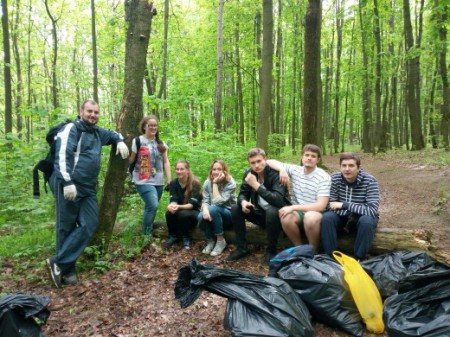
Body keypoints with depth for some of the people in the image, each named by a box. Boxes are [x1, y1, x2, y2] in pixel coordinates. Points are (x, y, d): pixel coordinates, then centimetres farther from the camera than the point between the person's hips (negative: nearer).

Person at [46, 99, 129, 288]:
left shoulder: (98, 132, 18)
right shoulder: (71, 129, -6)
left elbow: (113, 134, 37)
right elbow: (62, 156, -16)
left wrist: (120, 142, 14)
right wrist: (67, 182, -23)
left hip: (88, 188, 8)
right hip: (69, 186, -7)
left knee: (90, 224, 0)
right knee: (66, 228, -1)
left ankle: (60, 264, 6)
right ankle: (66, 269, 10)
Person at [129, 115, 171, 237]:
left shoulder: (161, 143, 12)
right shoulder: (138, 141, -4)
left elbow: (166, 162, 12)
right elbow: (130, 160, -1)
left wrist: (169, 180, 7)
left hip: (158, 182, 5)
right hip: (144, 181, -5)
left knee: (150, 207, 10)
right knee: (153, 206, -17)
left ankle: (149, 231, 24)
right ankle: (146, 234, 0)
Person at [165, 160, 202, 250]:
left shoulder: (195, 183, -18)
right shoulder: (173, 183, -5)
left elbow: (192, 204, -24)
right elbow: (173, 200, -13)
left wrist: (179, 207, -43)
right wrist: (172, 205, -39)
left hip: (194, 211, -4)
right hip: (179, 209, 4)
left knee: (183, 214, -35)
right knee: (169, 212, -28)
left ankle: (186, 238, -13)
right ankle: (173, 236, -5)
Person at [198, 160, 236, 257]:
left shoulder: (230, 183, -17)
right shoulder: (207, 182, -3)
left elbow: (218, 202, -26)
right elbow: (205, 201, -10)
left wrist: (215, 183, -25)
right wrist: (205, 210, -32)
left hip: (229, 215, -4)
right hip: (215, 216, 4)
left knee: (213, 208, -34)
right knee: (201, 216, -29)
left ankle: (221, 241, -17)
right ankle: (210, 241, -3)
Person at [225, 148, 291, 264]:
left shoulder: (276, 173, -23)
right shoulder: (249, 173, -5)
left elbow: (278, 200, -35)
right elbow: (242, 194, 2)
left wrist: (256, 185, -38)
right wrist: (243, 202, -23)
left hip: (276, 212, -6)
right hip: (260, 212, 6)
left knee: (272, 211, -37)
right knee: (235, 208, -10)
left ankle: (271, 251, -16)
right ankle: (241, 247, 0)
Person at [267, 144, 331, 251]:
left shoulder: (324, 177, -12)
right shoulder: (295, 170, 1)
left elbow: (320, 206, -20)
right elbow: (270, 162, 7)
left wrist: (293, 207, -25)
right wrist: (282, 169, -15)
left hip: (315, 214, -3)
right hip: (299, 212, 3)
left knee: (310, 217, -38)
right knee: (286, 217, -31)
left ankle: (314, 250, -12)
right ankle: (299, 247, -6)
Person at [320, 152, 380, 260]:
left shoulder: (370, 181, -20)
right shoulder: (334, 178, -12)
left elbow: (372, 210, -29)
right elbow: (330, 205, -13)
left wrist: (344, 205, -30)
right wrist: (349, 216, -28)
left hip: (362, 218, -1)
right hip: (342, 217, 2)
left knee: (367, 221, -35)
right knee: (327, 218, -28)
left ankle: (359, 259, -16)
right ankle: (330, 256, -15)